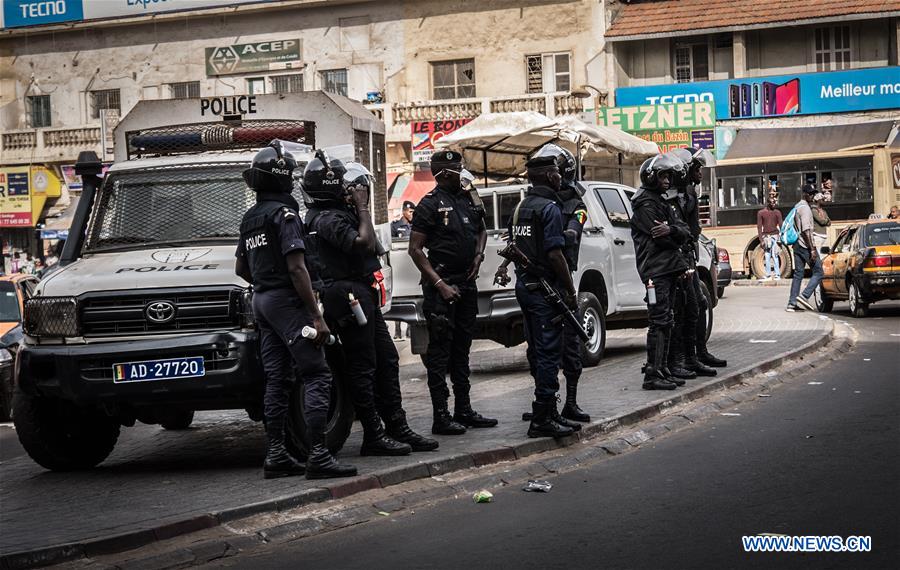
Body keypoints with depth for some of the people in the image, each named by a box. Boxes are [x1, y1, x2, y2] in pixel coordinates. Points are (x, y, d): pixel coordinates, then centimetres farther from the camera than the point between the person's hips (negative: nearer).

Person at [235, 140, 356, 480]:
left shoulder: (250, 219, 15)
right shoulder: (284, 214, -13)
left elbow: (240, 269, 23)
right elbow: (296, 268, -19)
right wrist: (317, 317, -20)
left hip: (261, 301, 9)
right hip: (286, 301, -9)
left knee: (277, 379, 11)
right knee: (316, 375, -10)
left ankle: (275, 455, 10)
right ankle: (318, 456, -17)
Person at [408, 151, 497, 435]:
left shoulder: (469, 197, 11)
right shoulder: (430, 203, -10)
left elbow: (481, 230, 28)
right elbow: (415, 249, -12)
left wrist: (478, 255, 7)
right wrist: (439, 284, -18)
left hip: (466, 282, 8)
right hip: (441, 284, -7)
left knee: (462, 347, 14)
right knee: (440, 350, -5)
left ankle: (464, 410, 22)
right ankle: (441, 416, -4)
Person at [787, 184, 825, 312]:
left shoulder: (797, 207, 17)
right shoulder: (805, 208, -13)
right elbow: (806, 231, -20)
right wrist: (812, 249, -21)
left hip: (797, 245, 9)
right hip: (806, 245, -9)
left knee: (798, 274, 9)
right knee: (818, 272, -3)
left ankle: (792, 304, 6)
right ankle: (804, 296, -13)